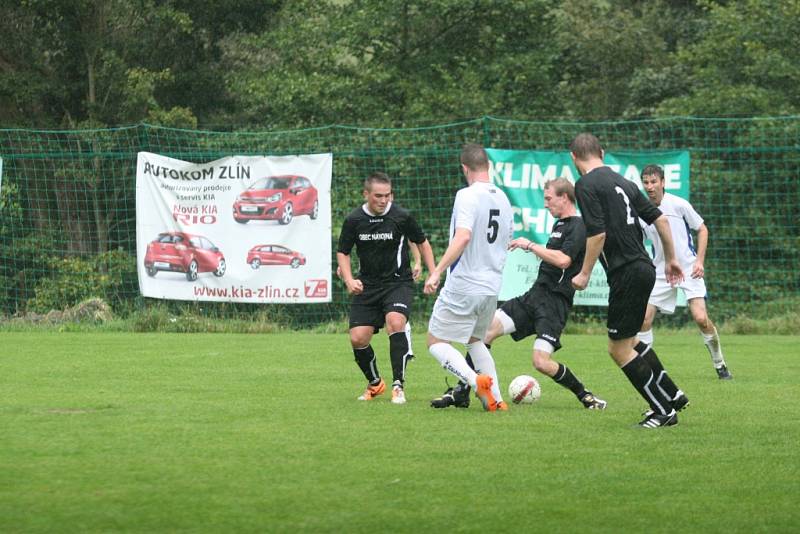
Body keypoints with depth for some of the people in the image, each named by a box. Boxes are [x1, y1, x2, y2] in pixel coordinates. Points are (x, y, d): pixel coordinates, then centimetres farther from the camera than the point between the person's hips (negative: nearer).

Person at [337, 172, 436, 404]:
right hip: (367, 286, 3)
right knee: (358, 339, -5)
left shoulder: (402, 217, -9)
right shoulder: (354, 220, -4)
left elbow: (422, 243, 7)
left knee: (395, 322, -30)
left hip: (398, 283, -3)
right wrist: (349, 280, -9)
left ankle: (398, 385, -24)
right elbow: (342, 253, 8)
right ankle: (374, 384, 23)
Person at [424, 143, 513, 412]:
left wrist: (437, 271, -28)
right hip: (492, 286, 7)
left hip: (463, 287, -7)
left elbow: (462, 238, -27)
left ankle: (476, 380, -20)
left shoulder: (467, 196, -14)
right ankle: (496, 399, 17)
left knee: (436, 343, 2)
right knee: (474, 340, 26)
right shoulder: (502, 198, 10)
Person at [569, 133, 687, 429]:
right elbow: (660, 219, 15)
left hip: (626, 273, -9)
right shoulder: (622, 182, 15)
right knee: (628, 340, 23)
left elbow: (597, 233, -19)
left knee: (619, 348, 1)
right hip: (643, 268, 9)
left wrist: (585, 274, -10)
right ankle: (672, 395, 26)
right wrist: (671, 260, 24)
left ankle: (664, 411, 2)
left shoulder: (586, 185, -9)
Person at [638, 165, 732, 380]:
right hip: (660, 271, 4)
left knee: (701, 318, -16)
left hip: (689, 269, -3)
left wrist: (700, 261, -8)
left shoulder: (679, 205, -10)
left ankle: (720, 365, 3)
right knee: (644, 318, -9)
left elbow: (702, 229, 1)